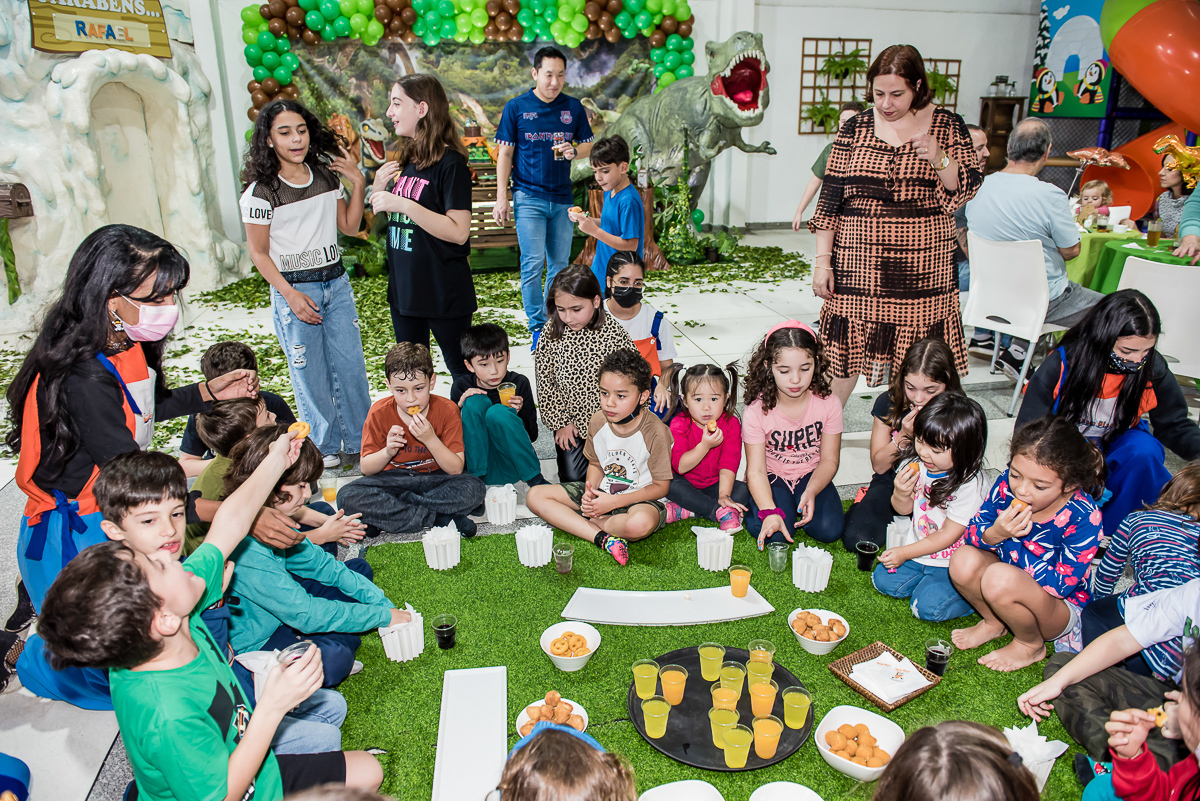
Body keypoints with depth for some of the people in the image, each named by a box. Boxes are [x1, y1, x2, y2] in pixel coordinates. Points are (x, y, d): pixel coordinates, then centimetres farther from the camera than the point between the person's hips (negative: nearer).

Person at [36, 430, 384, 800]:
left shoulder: (182, 619, -21)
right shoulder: (166, 713, -41)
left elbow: (229, 523, -10)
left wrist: (276, 461, -2)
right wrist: (273, 707, -34)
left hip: (248, 767, 7)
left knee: (368, 771, 14)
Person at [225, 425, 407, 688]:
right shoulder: (244, 548, -33)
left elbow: (320, 563, 3)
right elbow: (305, 613, -30)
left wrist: (385, 604, -4)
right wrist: (383, 616, -21)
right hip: (252, 644, -9)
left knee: (359, 568, 13)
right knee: (332, 658, -36)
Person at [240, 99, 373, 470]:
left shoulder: (326, 176, 6)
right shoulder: (260, 191, -9)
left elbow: (349, 227, 12)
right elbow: (258, 252, -6)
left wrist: (358, 183, 0)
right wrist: (290, 295, -15)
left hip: (336, 282, 5)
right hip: (294, 288, -4)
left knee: (351, 365, 7)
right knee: (310, 374, 3)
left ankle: (360, 443, 21)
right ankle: (324, 448, 19)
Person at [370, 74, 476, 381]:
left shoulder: (450, 163, -14)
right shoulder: (407, 160, 9)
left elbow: (459, 232, -22)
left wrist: (403, 204, -25)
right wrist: (379, 186, -1)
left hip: (444, 291, -8)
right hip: (404, 287, 8)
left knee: (462, 368, 7)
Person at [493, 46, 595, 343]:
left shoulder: (573, 108, 7)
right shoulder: (516, 107, 1)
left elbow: (588, 146, 13)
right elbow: (505, 154, 2)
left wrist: (573, 151, -11)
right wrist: (501, 199, -4)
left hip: (562, 198, 3)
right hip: (528, 197, -3)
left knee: (559, 264, 8)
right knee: (533, 262, -7)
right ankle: (538, 328, 3)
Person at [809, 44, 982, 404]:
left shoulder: (947, 125, 5)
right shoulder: (855, 129, 4)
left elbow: (967, 189, 2)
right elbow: (829, 199, 3)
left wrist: (939, 158, -17)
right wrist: (822, 261, -3)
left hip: (923, 271, 0)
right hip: (857, 267, 0)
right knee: (842, 360, 3)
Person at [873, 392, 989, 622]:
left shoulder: (971, 486, -25)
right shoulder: (920, 467, -9)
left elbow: (948, 535, -20)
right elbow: (904, 509, 5)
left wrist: (904, 553, -18)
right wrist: (901, 494, -19)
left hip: (951, 562, -6)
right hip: (918, 548, 6)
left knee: (927, 607, -16)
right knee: (882, 580, -4)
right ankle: (927, 579, 14)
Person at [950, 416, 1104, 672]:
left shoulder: (1083, 518, -28)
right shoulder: (1008, 484, -17)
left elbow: (1060, 585, -27)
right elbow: (971, 534, -10)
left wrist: (1019, 541, -31)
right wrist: (994, 534, -32)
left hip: (1063, 606, -4)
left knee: (1000, 578, -34)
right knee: (964, 560, -25)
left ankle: (1031, 645, -1)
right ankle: (994, 623, 7)